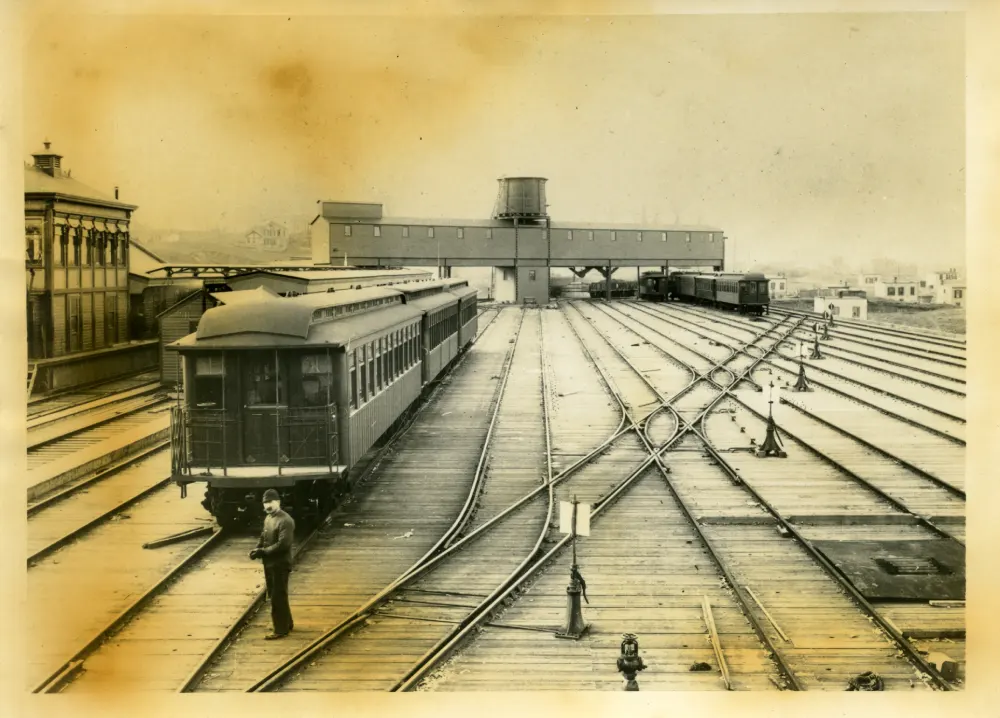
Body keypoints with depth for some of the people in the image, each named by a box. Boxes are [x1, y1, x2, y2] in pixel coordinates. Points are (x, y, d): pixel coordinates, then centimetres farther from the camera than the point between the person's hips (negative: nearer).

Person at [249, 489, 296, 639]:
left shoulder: (286, 521, -19)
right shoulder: (268, 518, 10)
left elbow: (283, 544, -25)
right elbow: (263, 537, 19)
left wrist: (263, 551, -22)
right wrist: (257, 549, -2)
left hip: (280, 565, -9)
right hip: (269, 563, 9)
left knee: (278, 597, -2)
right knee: (274, 596, 18)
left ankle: (281, 629, 7)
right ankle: (287, 623, 32)